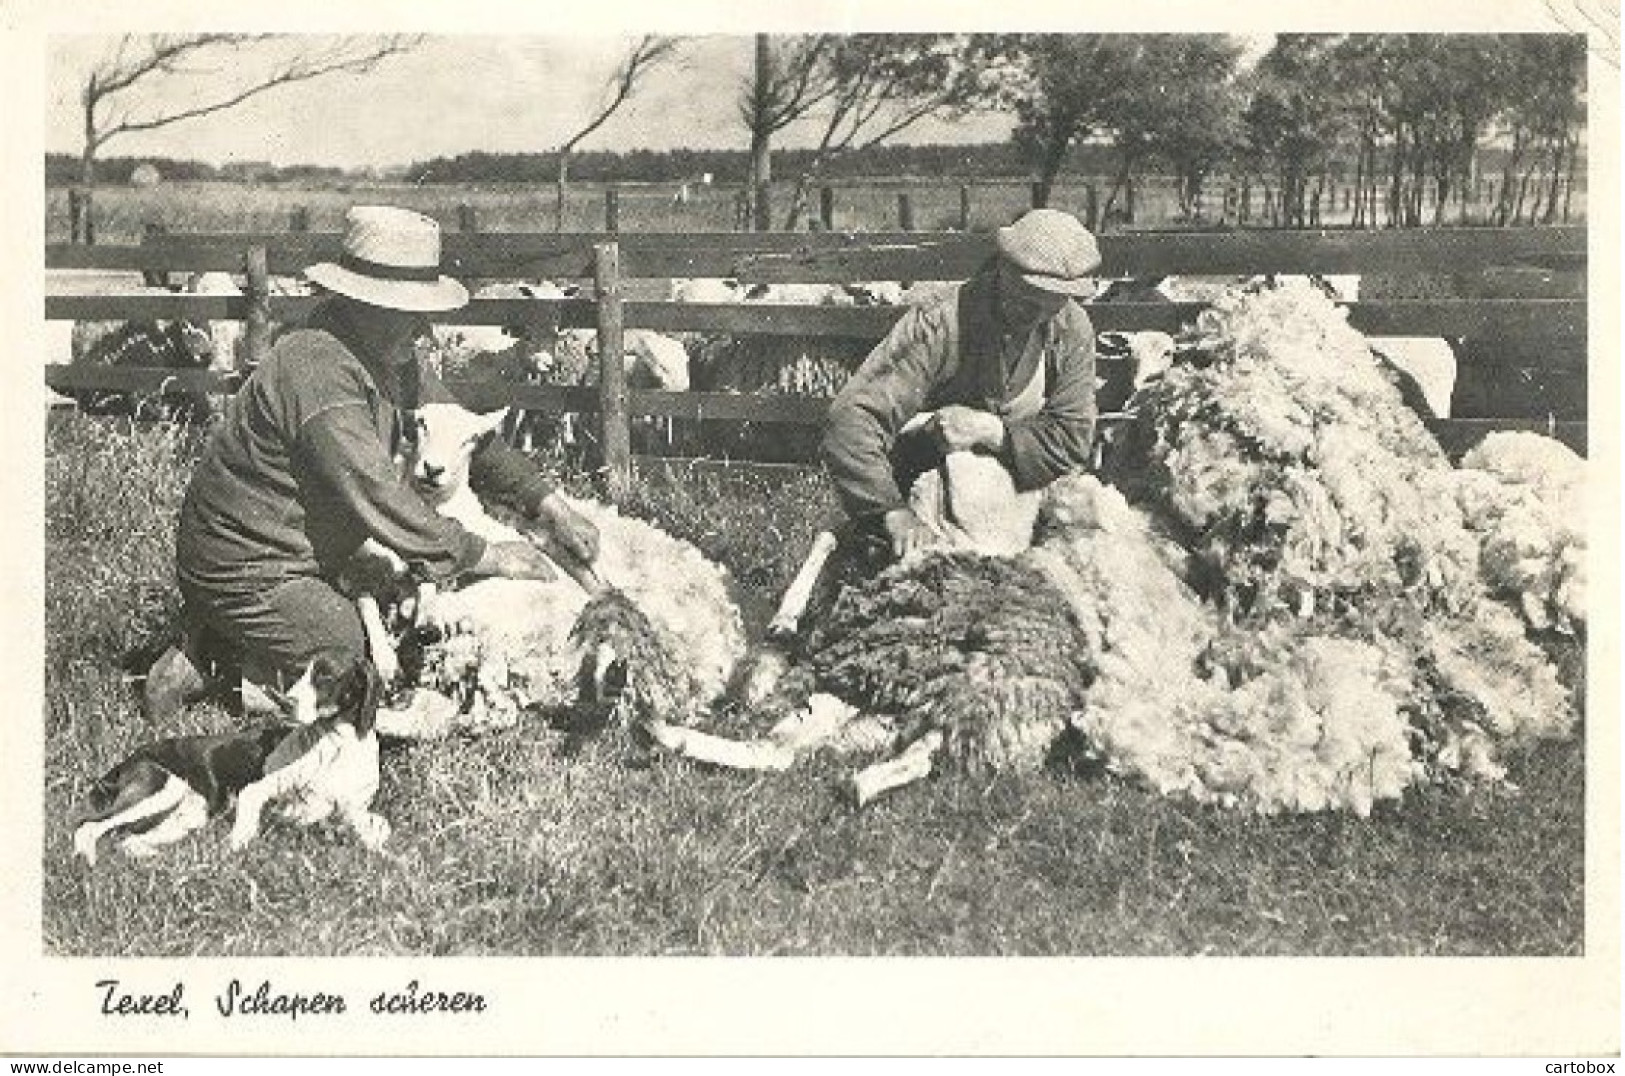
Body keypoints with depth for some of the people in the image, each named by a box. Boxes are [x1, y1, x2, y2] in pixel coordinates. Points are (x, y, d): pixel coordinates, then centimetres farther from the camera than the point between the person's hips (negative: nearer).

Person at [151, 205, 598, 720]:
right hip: (246, 573, -9)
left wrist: (549, 508, -3)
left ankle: (227, 641, 18)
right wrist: (484, 556, -25)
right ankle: (217, 662, 1)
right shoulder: (317, 370, -28)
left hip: (304, 558, 10)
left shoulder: (396, 356, 2)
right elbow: (377, 498, -31)